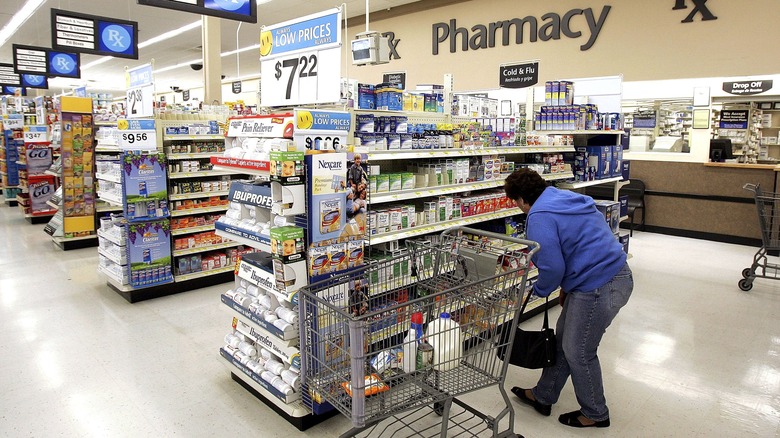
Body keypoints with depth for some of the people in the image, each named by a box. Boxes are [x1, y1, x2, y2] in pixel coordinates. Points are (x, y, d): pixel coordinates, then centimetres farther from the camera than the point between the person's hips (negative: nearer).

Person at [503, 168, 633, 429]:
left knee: (578, 352, 9)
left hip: (599, 287, -10)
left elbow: (552, 267, -21)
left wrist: (540, 290, 2)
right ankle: (543, 397, 36)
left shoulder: (539, 217, -17)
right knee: (563, 339, 20)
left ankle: (595, 414, 32)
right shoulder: (566, 199, 13)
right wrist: (567, 287, 22)